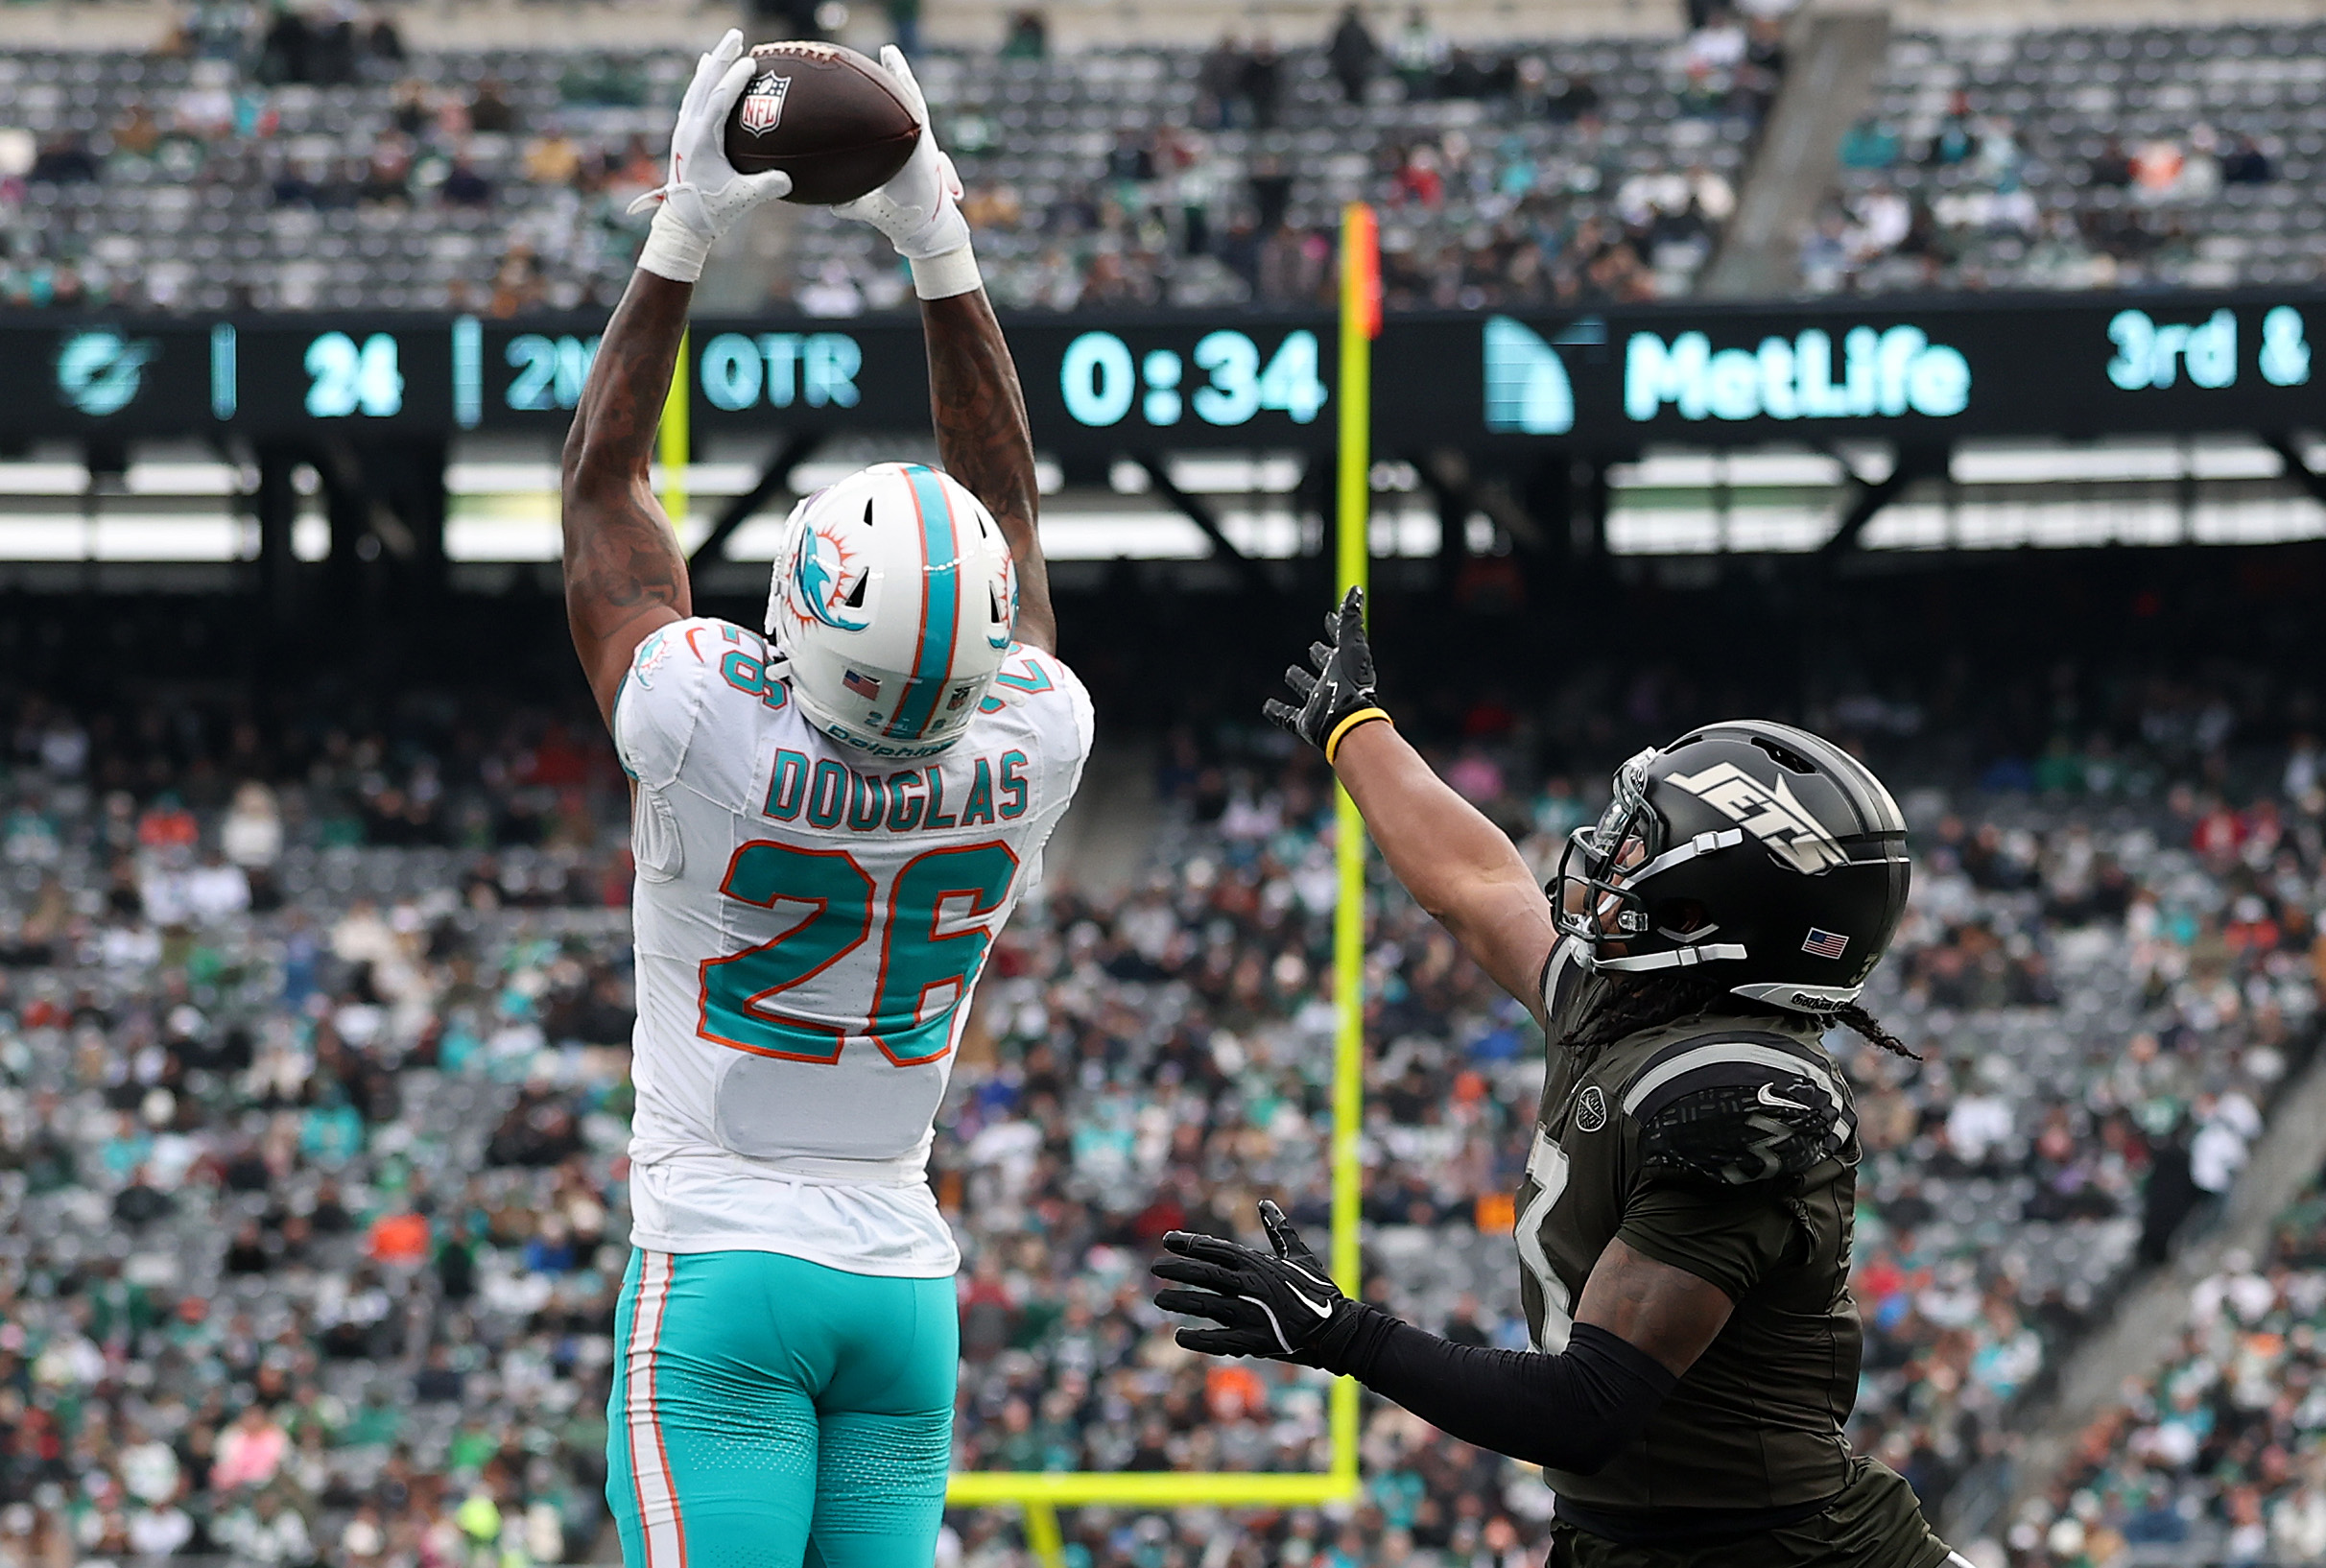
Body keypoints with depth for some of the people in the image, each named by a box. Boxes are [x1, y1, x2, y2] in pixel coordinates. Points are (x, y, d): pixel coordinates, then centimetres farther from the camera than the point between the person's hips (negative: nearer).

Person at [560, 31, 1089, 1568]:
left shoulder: (716, 734, -14)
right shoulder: (1029, 754, -4)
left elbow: (602, 488, 1)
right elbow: (1009, 508, 12)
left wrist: (685, 231, 4)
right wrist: (937, 241, 14)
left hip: (720, 1272, -4)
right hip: (904, 1280, 4)